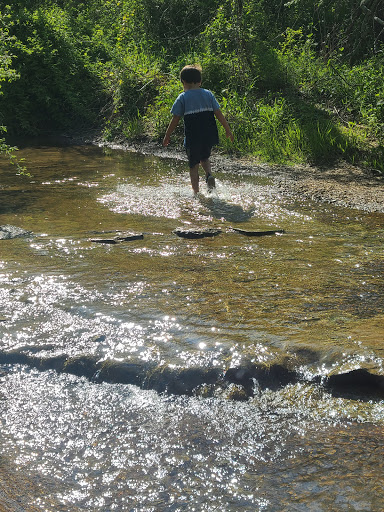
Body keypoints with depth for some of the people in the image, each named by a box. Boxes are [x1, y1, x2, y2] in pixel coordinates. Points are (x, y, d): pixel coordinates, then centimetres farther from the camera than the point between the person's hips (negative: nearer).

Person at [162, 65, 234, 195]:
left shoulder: (182, 98, -3)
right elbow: (219, 114, 5)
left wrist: (167, 135, 7)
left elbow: (175, 119, -3)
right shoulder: (208, 94, 6)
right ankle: (209, 175, -4)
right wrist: (228, 130, 13)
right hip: (209, 135, 3)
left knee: (194, 165, 8)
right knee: (204, 158, 24)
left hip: (193, 137, -3)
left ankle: (196, 192, 9)